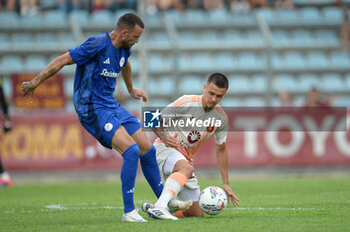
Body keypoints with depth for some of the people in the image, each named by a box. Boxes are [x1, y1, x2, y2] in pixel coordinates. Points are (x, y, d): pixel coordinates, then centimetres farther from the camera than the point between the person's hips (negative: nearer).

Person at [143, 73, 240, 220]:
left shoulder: (221, 118, 2)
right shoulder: (187, 103, -14)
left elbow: (221, 150, 15)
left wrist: (225, 184, 12)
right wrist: (164, 137, -30)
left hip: (185, 159, 6)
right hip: (164, 148, -6)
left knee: (197, 213, 0)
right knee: (187, 168, -41)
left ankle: (152, 208, 12)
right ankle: (159, 207, -53)